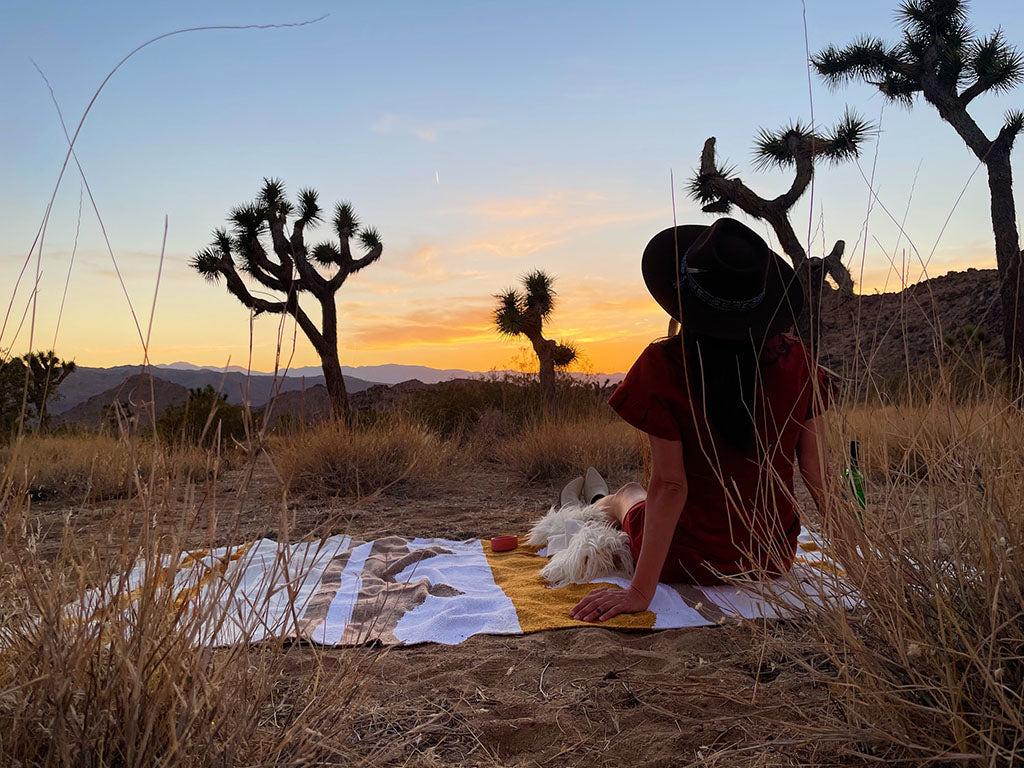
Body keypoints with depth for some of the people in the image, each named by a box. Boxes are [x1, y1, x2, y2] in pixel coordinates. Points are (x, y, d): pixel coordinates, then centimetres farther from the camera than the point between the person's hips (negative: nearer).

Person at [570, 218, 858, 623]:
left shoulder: (664, 364, -22)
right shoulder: (795, 360, -11)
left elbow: (669, 485, -23)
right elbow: (818, 471, -8)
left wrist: (640, 592, -18)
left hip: (688, 561, -4)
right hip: (774, 558, 4)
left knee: (630, 494, 30)